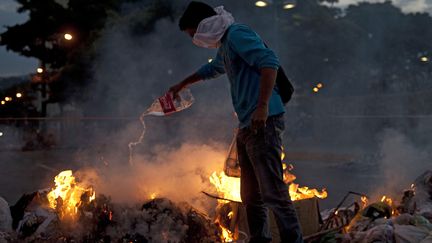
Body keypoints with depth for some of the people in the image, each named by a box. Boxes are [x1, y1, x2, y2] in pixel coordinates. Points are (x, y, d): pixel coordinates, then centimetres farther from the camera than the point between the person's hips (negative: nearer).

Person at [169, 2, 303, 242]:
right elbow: (212, 69, 45)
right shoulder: (224, 45, 24)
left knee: (273, 192, -13)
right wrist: (182, 85, 57)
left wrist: (263, 106, -26)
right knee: (251, 194, 12)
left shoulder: (237, 34, -7)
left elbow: (270, 62, -20)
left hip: (263, 123, -10)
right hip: (247, 126, 10)